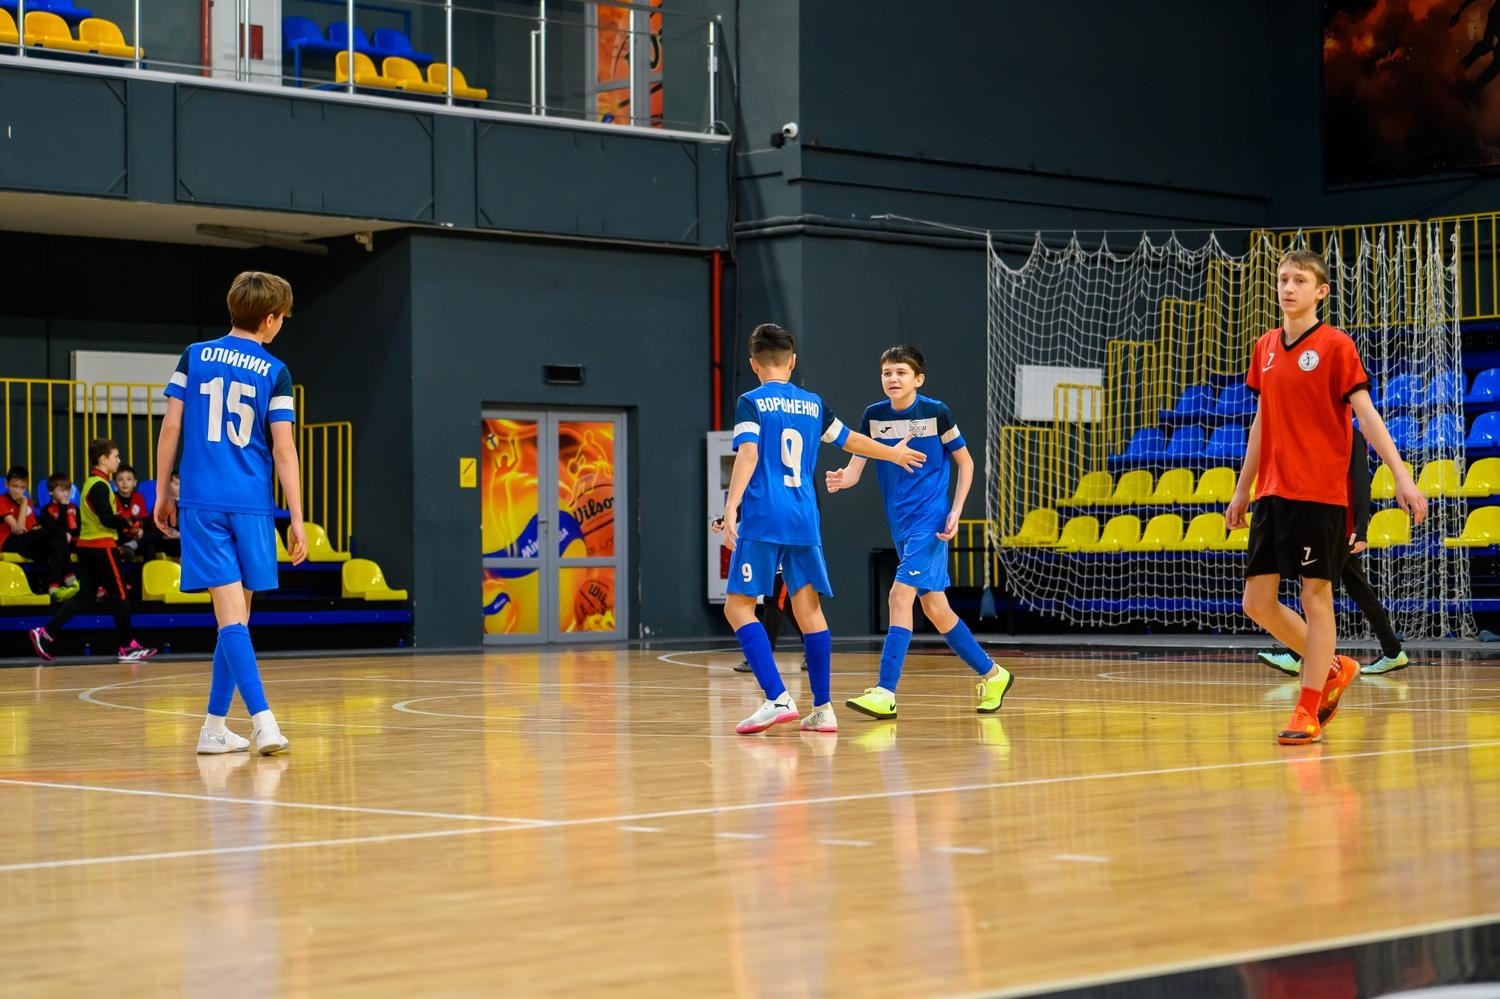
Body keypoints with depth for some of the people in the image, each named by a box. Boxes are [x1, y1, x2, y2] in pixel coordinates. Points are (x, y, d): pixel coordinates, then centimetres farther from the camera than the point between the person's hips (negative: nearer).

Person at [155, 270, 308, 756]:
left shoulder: (194, 357, 6)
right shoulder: (274, 372, 1)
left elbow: (170, 428, 4)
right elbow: (283, 448, -3)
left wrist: (162, 492, 13)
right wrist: (297, 518, -1)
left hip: (202, 503, 1)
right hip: (251, 507, -1)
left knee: (230, 614, -6)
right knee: (237, 615, 10)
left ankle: (262, 719, -19)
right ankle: (214, 727, 14)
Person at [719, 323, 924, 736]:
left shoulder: (752, 403, 0)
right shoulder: (812, 404, 15)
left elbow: (747, 454, -14)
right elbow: (850, 440, 29)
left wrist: (730, 508, -21)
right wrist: (893, 453, 47)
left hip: (762, 520, -5)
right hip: (804, 521, 5)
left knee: (738, 605, -3)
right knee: (808, 609, 9)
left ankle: (778, 698, -17)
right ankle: (822, 709, 8)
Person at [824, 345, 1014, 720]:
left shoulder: (936, 413, -7)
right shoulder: (873, 416, 4)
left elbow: (965, 462, 2)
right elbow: (856, 465, -1)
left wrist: (956, 512, -7)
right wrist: (842, 479, -24)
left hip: (930, 520, -6)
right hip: (900, 525, 6)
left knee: (901, 595, -17)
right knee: (934, 608, 10)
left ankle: (885, 693, -20)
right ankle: (991, 674, 26)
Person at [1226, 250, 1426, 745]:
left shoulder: (1335, 345, -5)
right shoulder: (1265, 347, 12)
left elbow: (1365, 413, -10)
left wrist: (1402, 476, -19)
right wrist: (1242, 489, 22)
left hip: (1320, 494, -6)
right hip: (1273, 494, 6)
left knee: (1315, 597, -2)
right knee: (1258, 601, 4)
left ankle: (1309, 711, 5)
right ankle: (1334, 669, 24)